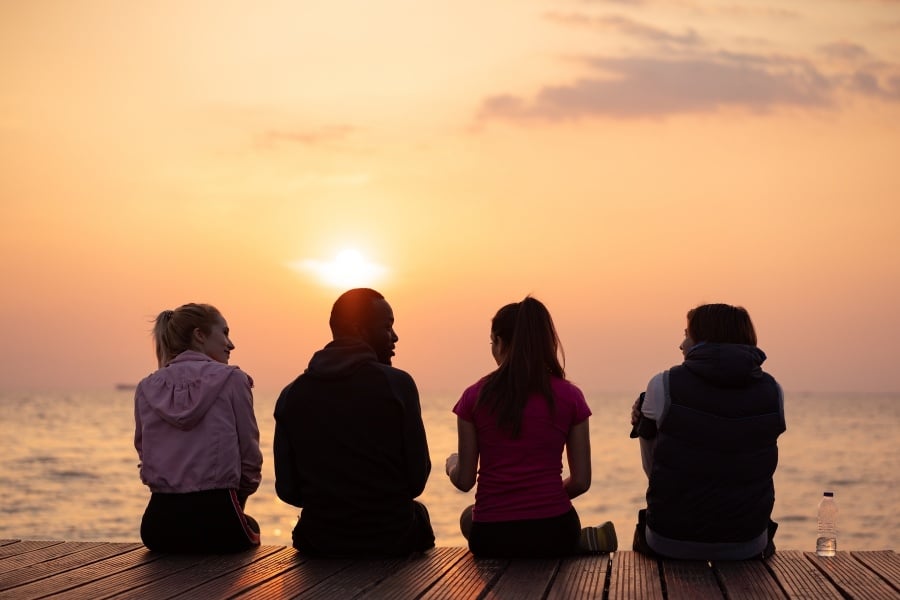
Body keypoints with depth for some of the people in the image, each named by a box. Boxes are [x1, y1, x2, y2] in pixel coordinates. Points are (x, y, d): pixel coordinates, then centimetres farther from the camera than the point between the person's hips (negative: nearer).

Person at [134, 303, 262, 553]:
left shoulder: (147, 388, 8)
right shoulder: (232, 380, -3)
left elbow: (144, 453, 12)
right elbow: (250, 455, 0)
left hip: (160, 522, 4)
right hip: (216, 518, -3)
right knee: (251, 526, 32)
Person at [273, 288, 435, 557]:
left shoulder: (292, 394, -3)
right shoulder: (397, 384, -12)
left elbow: (288, 490, -2)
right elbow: (417, 479, -9)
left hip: (318, 544, 3)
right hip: (391, 541, -3)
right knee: (417, 512, 33)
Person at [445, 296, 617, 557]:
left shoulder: (474, 397, -3)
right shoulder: (569, 396, -1)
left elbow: (465, 481, 2)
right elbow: (581, 482, 1)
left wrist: (452, 465, 26)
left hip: (491, 540, -3)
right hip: (553, 534, 3)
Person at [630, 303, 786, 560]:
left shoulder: (663, 386, -9)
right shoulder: (772, 390, -2)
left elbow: (653, 470, 0)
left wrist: (644, 426, 16)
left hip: (670, 544, -2)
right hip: (746, 547, 2)